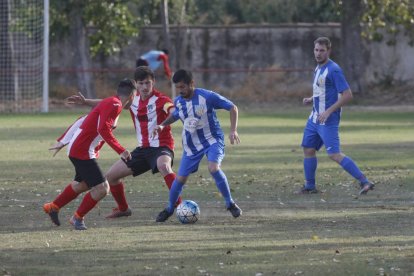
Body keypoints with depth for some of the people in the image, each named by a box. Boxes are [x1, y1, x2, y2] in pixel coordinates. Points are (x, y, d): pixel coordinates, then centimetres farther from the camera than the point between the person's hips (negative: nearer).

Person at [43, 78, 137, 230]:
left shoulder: (109, 103, 15)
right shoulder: (114, 105, -16)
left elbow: (82, 121, 19)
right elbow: (103, 129, -28)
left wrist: (62, 141, 23)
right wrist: (121, 150, -28)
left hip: (77, 149, 10)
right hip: (83, 153, -10)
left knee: (82, 184, 28)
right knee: (102, 188, -10)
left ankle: (52, 207, 45)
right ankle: (78, 218, 7)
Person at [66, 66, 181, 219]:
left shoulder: (160, 100, -16)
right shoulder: (133, 99, 5)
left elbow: (173, 111, -39)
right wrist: (85, 101, 13)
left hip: (161, 147, -8)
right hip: (143, 149, 8)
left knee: (163, 166, -43)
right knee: (111, 176, 11)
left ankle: (179, 204, -45)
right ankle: (123, 209, 33)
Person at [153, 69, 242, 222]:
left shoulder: (207, 97, -21)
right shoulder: (178, 102, -5)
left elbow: (232, 108, -12)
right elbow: (175, 115, 19)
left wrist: (233, 130, -21)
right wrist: (163, 125, 1)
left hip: (212, 140, -4)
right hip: (191, 145, 5)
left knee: (214, 168, -30)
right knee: (180, 178, 3)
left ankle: (230, 204, -13)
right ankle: (169, 209, 27)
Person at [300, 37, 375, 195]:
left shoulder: (333, 70, -16)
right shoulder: (318, 68, 12)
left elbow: (347, 95, -20)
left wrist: (328, 112, -24)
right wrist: (311, 99, 8)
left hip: (328, 121, -9)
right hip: (315, 118, 9)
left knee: (334, 155, -16)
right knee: (308, 149, 13)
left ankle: (364, 182, -17)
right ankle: (309, 186, 25)